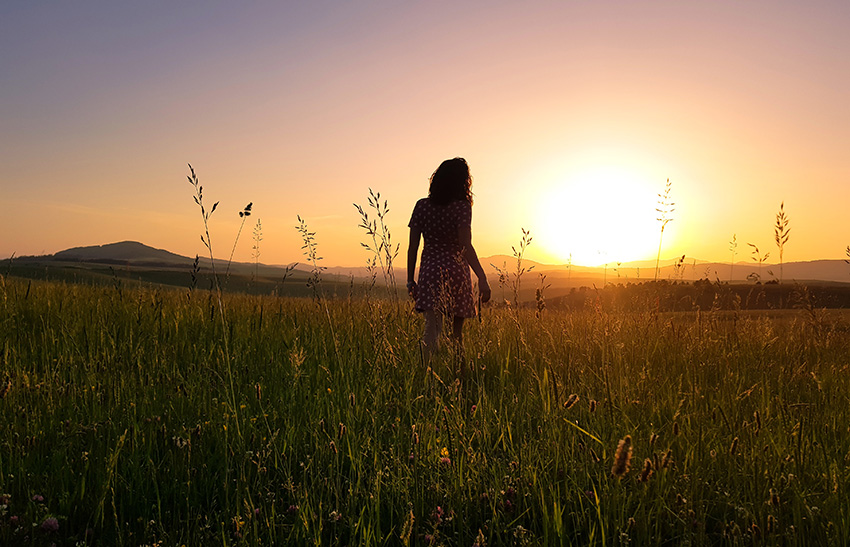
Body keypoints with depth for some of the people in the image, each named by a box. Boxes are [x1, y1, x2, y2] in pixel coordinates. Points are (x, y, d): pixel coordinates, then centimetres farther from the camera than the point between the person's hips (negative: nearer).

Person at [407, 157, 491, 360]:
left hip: (429, 271, 2)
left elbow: (413, 247, 4)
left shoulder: (422, 206, 4)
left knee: (432, 328, -7)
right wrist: (482, 278, -21)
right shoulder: (461, 207, -7)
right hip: (456, 271, -2)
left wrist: (410, 280, 10)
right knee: (457, 332, 15)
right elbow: (466, 247, -18)